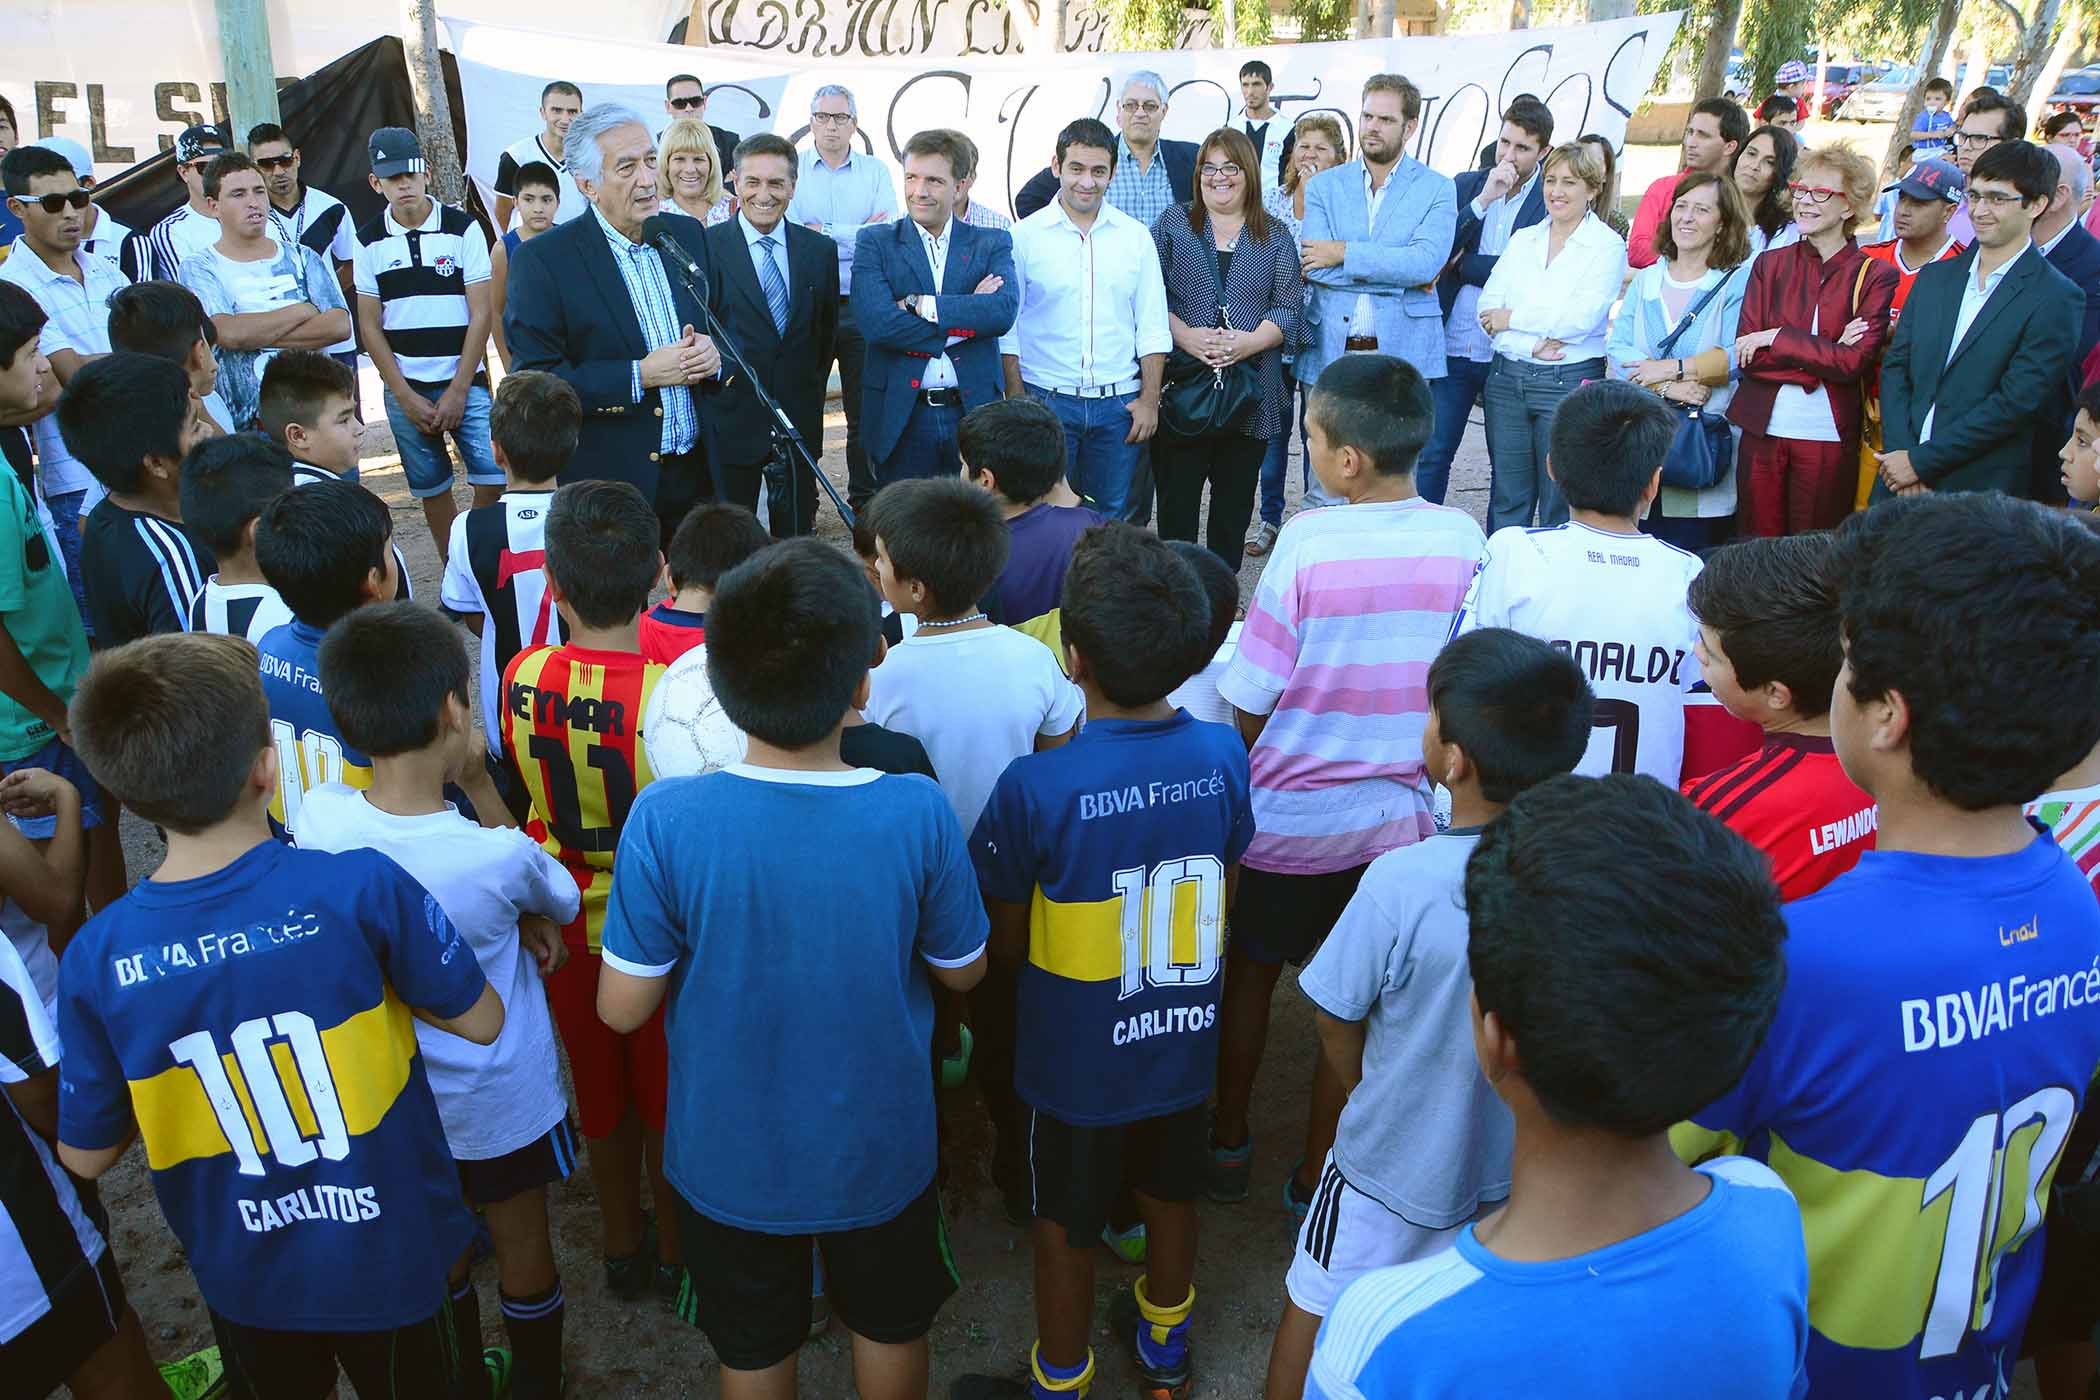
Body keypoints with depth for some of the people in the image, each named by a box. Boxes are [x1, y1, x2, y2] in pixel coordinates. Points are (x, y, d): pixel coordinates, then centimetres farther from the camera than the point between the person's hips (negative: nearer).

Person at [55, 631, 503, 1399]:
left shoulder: (96, 958, -20)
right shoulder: (361, 887, -28)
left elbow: (86, 1155, -6)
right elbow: (482, 1021, -15)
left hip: (245, 1278, 2)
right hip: (389, 1258, -2)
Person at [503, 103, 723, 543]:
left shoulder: (690, 235, 6)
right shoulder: (541, 260, -9)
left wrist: (715, 354, -9)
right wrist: (639, 376, -20)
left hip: (700, 473, 4)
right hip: (610, 484, -4)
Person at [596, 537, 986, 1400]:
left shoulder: (666, 821, -26)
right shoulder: (917, 815, -25)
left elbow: (622, 1008, -16)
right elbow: (962, 971, -9)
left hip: (730, 1160, 0)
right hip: (879, 1155, 0)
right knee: (890, 1326, 30)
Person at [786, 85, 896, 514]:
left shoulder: (875, 171, 7)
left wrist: (824, 232, -11)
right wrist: (859, 234, -14)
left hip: (863, 307, 0)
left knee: (865, 412, 6)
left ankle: (865, 502, 18)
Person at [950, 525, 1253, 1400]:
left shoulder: (1036, 788, -29)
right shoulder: (1222, 755, -17)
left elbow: (1003, 943, -14)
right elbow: (1225, 897, -1)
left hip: (1077, 1058, -4)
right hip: (1183, 1040, 4)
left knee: (1066, 1228, 18)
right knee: (1171, 1196, 27)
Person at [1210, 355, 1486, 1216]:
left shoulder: (1308, 544, -20)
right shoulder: (1464, 541, -9)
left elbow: (1247, 706, -14)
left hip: (1292, 813, -2)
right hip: (1399, 816, 3)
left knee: (1251, 969, 21)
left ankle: (1228, 1143, 38)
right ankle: (1314, 1181, 30)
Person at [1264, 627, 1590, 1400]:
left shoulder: (1402, 881, -31)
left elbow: (1337, 1022, -16)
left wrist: (1375, 1097, 4)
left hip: (1397, 1159, -4)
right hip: (1519, 1163, 4)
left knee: (1314, 1303, 21)